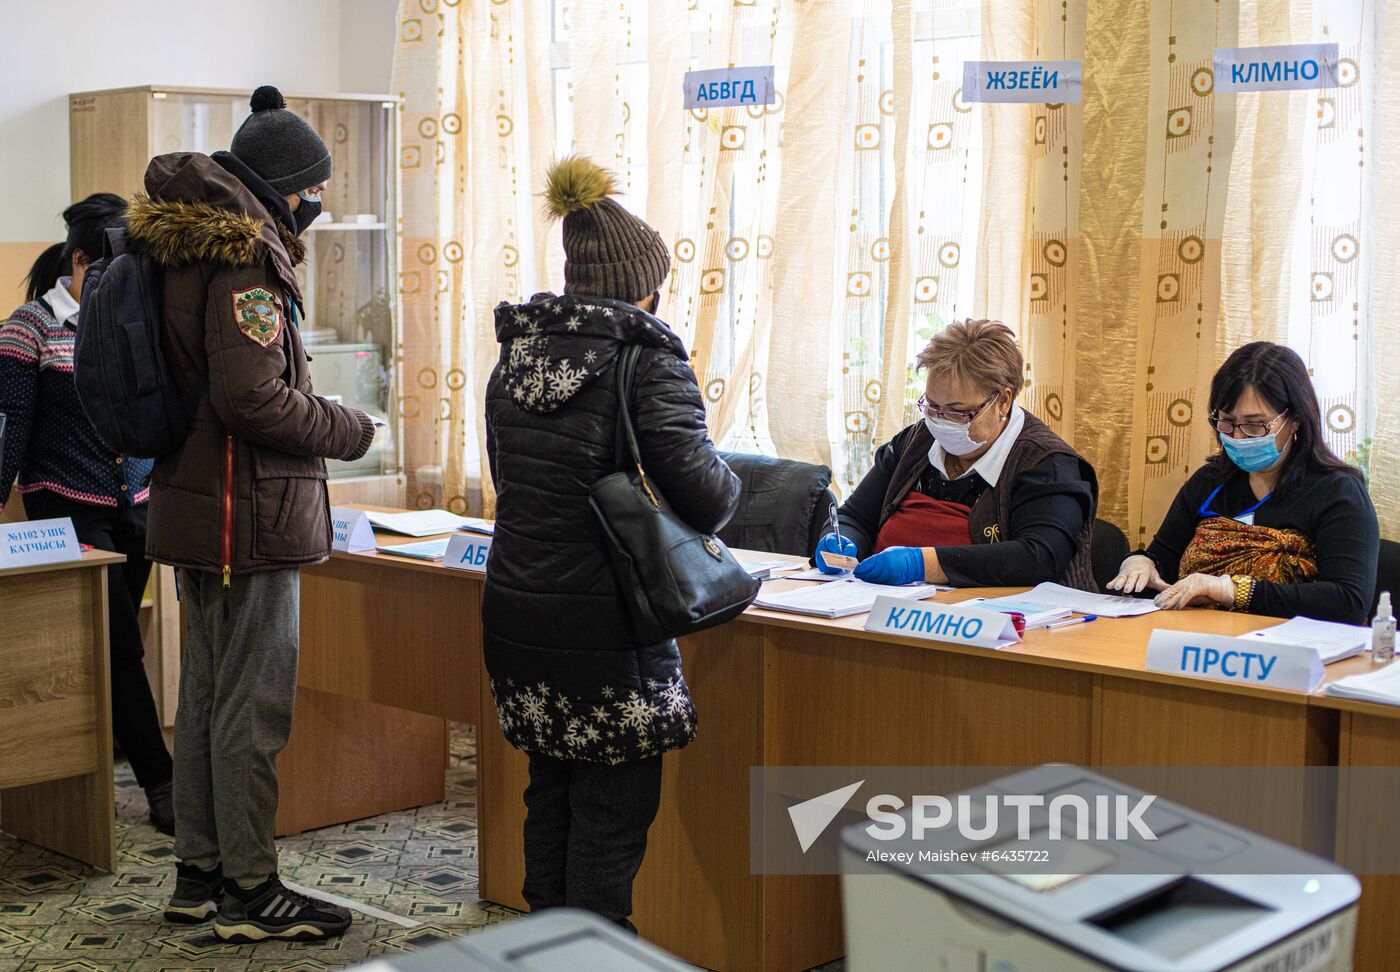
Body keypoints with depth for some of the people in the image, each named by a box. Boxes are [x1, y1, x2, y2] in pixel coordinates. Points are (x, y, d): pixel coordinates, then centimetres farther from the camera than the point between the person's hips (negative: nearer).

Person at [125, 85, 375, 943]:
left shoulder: (186, 248, 14)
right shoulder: (245, 257, -16)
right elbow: (252, 396, -24)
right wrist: (349, 432, -11)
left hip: (197, 507, 10)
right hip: (251, 515, -10)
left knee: (206, 692, 16)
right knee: (254, 703, -3)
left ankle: (199, 871, 26)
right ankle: (250, 890, 5)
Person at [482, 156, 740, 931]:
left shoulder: (515, 357, 9)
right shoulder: (648, 362, -13)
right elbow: (704, 499, -18)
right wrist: (727, 482, 4)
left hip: (515, 612, 7)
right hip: (602, 628, -7)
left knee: (550, 794, 18)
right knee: (612, 809, 3)